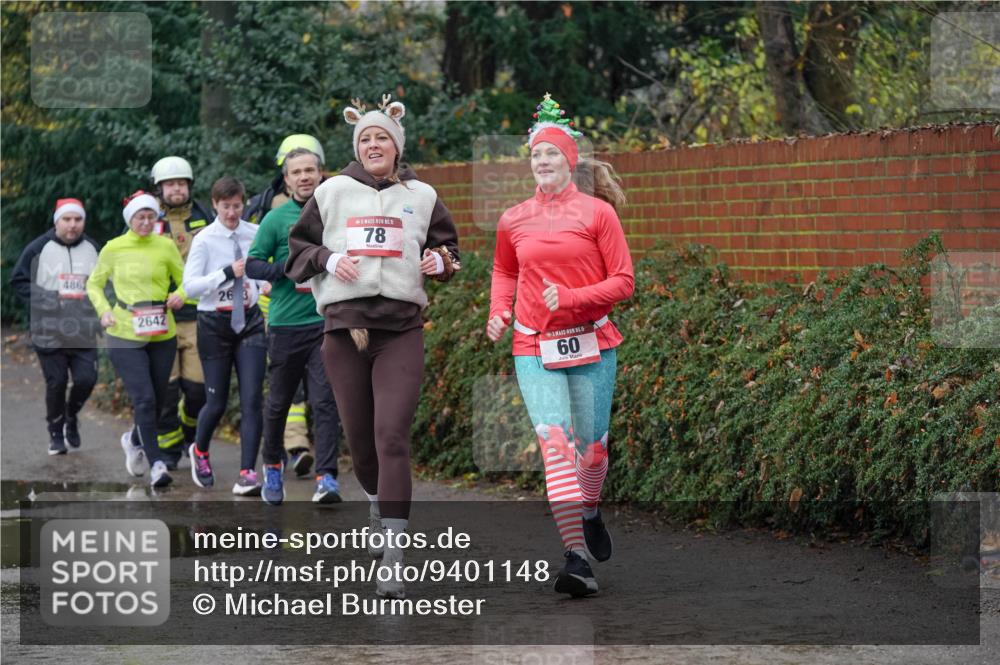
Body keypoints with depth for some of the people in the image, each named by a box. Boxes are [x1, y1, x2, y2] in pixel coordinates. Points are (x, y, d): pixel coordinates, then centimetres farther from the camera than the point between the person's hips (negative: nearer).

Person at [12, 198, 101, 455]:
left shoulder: (92, 249, 9)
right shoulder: (39, 248, -3)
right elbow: (19, 280, 0)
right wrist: (43, 300, -12)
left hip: (84, 333, 3)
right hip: (49, 332, -3)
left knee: (86, 379, -7)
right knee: (56, 383, -2)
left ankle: (71, 415, 23)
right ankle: (56, 434, 15)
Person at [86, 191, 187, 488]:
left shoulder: (166, 246, 1)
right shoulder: (113, 249, 0)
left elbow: (185, 281, 11)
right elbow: (94, 285, 12)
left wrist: (179, 295, -12)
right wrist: (104, 310, -6)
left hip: (162, 335, 2)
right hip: (124, 335, -2)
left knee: (158, 399, 11)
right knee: (144, 399, -13)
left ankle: (135, 440, 40)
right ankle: (156, 463, -9)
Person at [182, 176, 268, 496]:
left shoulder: (255, 234, 0)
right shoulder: (204, 240, -9)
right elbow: (190, 286, -16)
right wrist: (227, 272, -25)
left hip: (250, 321, 2)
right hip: (215, 323, -2)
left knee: (252, 399, -10)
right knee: (217, 401, 6)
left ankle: (247, 475, -9)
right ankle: (200, 451, 38)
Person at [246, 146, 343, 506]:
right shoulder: (276, 219, 0)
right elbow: (252, 264, -1)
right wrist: (285, 268, -17)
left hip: (327, 323, 0)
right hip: (286, 324, 0)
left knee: (326, 401, -10)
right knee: (279, 401, 11)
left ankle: (326, 477, -14)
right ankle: (272, 466, 32)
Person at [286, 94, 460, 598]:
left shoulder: (421, 196, 9)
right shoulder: (332, 192, 9)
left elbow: (447, 246, 21)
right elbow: (297, 248, 14)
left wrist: (441, 261, -2)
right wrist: (328, 259, -6)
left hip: (401, 331, -2)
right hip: (343, 328, 2)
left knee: (392, 438, -14)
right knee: (359, 437, 9)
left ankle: (392, 557, -18)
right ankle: (378, 507, 41)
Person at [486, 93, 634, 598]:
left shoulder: (597, 212, -2)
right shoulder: (514, 221, 7)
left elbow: (623, 281, -3)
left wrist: (569, 298, -16)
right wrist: (498, 313, 9)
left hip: (591, 343, -1)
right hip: (534, 348, 1)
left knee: (591, 444, 6)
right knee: (554, 442, -14)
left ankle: (589, 512, 41)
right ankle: (577, 558, -20)